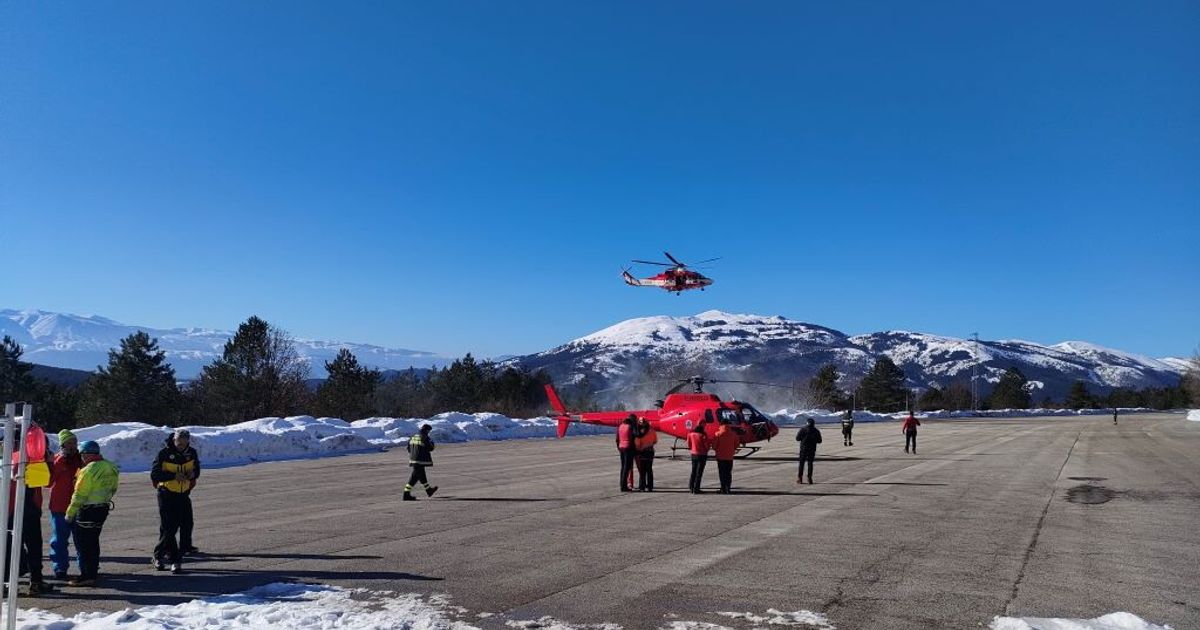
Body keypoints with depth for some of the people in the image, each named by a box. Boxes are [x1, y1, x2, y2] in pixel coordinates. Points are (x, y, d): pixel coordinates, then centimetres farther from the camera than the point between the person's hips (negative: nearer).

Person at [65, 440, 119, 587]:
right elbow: (113, 489, 13)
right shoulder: (112, 468, 5)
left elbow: (79, 495, -16)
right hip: (104, 508, 8)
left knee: (83, 543, 0)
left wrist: (70, 513, -8)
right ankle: (93, 573, 24)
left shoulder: (89, 470, -19)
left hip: (87, 510, -8)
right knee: (93, 541, 18)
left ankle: (87, 576, 0)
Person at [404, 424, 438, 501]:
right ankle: (406, 494, -9)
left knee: (422, 475, 20)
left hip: (413, 460, 9)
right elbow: (430, 448, -10)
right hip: (420, 460, -9)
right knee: (414, 476, -6)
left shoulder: (412, 438, 10)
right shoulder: (425, 438, -13)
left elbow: (409, 449, 13)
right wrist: (433, 444, 10)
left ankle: (428, 490, 36)